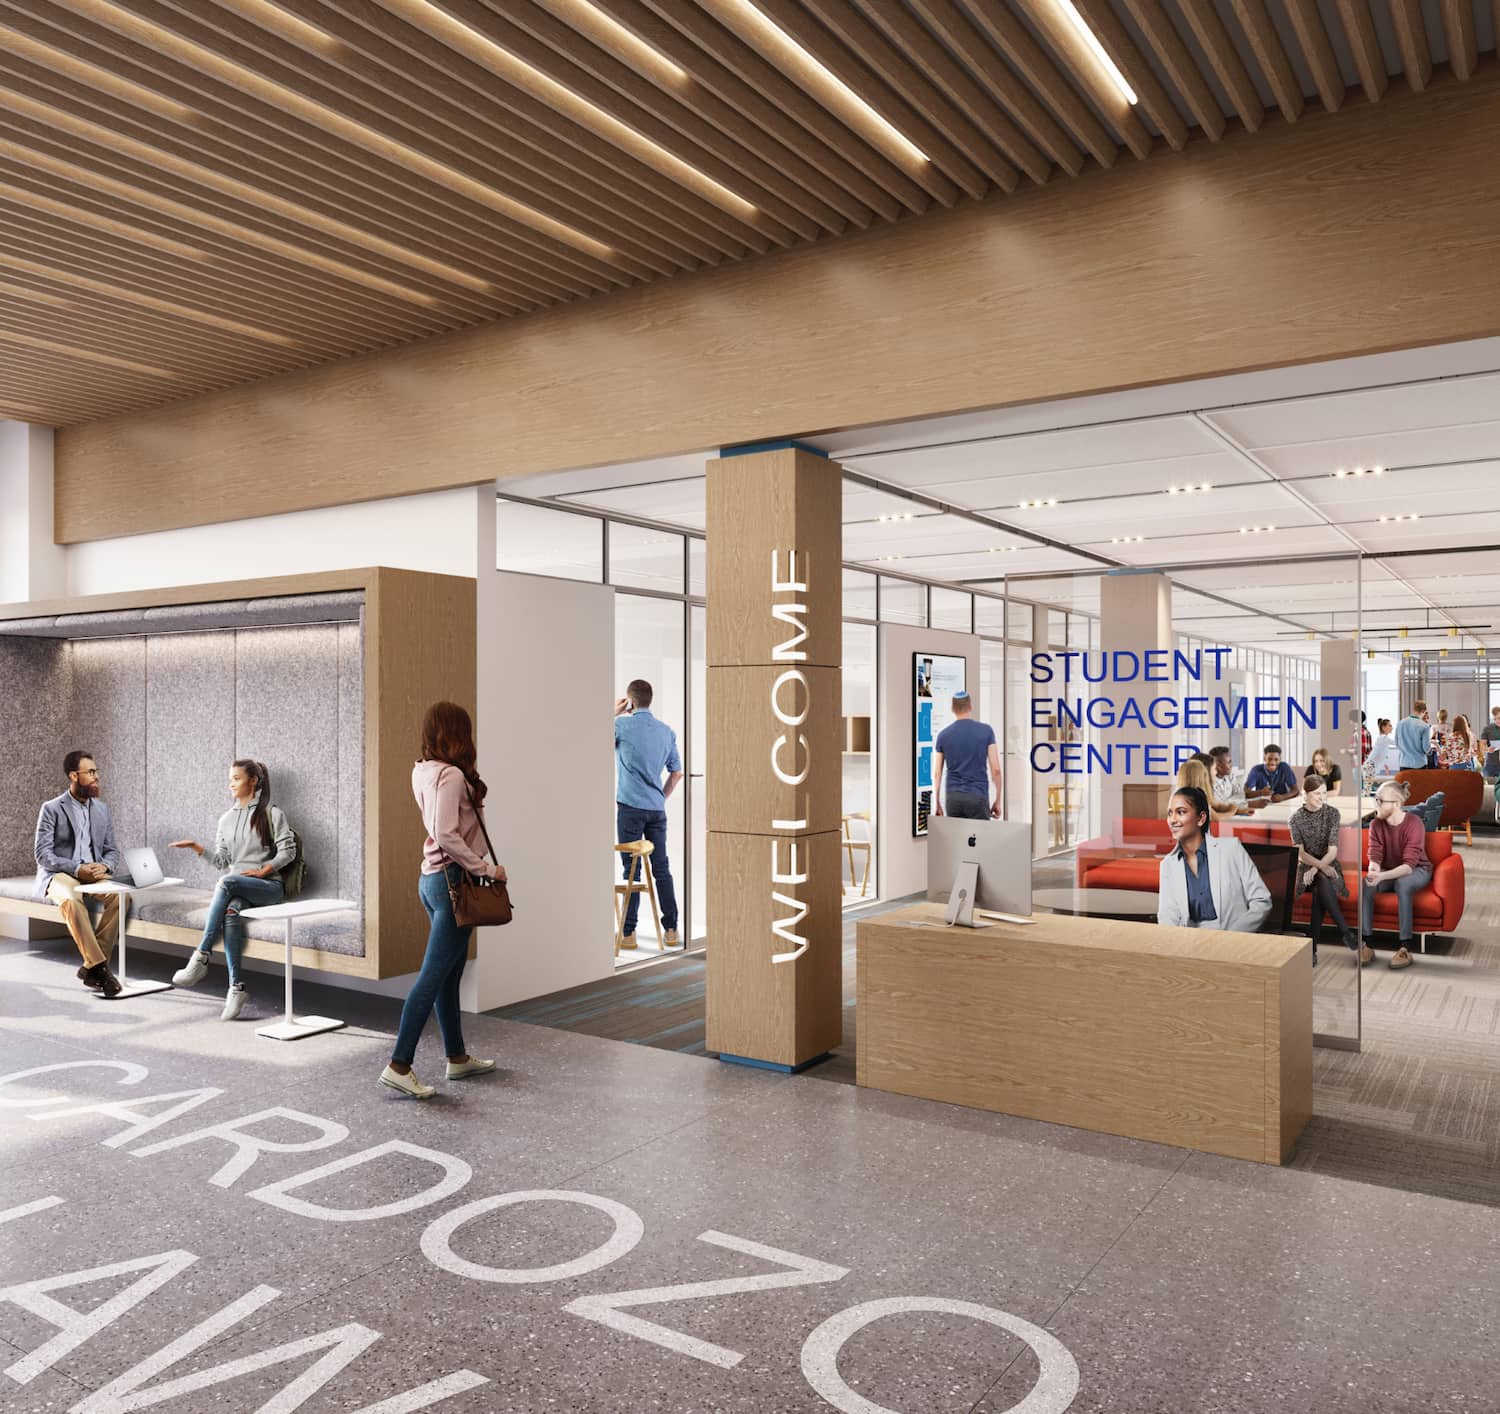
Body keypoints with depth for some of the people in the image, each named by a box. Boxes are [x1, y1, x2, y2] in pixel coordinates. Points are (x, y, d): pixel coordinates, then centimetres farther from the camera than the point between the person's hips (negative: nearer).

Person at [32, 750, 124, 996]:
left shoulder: (102, 809, 14)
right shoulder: (51, 809, 0)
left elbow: (112, 851, 14)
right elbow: (42, 854, -8)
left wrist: (104, 866, -10)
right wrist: (76, 869, -22)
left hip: (93, 875, 4)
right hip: (58, 876, -4)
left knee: (121, 895, -29)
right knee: (71, 900, -39)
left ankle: (90, 966, -23)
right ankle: (99, 966, -37)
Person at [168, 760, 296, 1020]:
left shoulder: (271, 813, 5)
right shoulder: (226, 818, 19)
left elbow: (288, 851, -2)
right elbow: (222, 861, 14)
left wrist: (262, 870, -13)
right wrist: (197, 847, 1)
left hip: (268, 886, -3)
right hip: (236, 888, 4)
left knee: (227, 882, -35)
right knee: (230, 913, -32)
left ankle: (201, 958, -34)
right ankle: (237, 986, -36)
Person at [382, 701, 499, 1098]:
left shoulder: (425, 771, 10)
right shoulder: (451, 775, -17)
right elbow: (446, 835, -25)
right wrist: (486, 868, -18)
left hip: (434, 877, 10)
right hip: (452, 879, -10)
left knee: (448, 975, 16)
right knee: (434, 975, -6)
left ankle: (457, 1057, 27)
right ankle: (399, 1065, -3)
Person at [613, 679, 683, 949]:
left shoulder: (623, 725, -8)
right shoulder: (667, 731, 8)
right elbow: (677, 772, 12)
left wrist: (614, 713, 11)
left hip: (630, 807, -4)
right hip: (657, 809, 4)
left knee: (631, 869, 0)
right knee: (661, 868, 8)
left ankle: (628, 933, 2)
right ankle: (671, 929, 10)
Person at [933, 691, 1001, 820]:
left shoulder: (943, 735, 3)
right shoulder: (986, 730, -1)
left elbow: (936, 773, 4)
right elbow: (995, 769, -3)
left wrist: (937, 803, 13)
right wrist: (998, 800, 5)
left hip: (953, 798, 2)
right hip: (978, 797, -2)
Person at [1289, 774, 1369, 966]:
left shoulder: (1332, 813, 0)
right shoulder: (1296, 818, 0)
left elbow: (1332, 851, -7)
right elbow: (1299, 853, -8)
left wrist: (1317, 868, -23)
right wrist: (1321, 866, -26)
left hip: (1328, 865, 1)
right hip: (1306, 866, 0)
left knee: (1321, 887, -35)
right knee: (1323, 881, -36)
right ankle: (1346, 934, -34)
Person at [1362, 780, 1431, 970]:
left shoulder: (1413, 824, -23)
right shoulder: (1376, 824, -8)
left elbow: (1408, 865, -30)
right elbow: (1375, 857, -13)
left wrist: (1382, 876, -46)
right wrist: (1373, 873, -37)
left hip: (1417, 871, -4)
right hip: (1390, 872, 4)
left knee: (1402, 883, -38)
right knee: (1365, 884, -28)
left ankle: (1405, 947, -35)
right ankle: (1366, 943, -25)